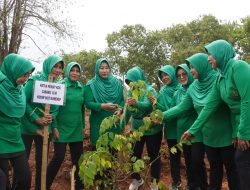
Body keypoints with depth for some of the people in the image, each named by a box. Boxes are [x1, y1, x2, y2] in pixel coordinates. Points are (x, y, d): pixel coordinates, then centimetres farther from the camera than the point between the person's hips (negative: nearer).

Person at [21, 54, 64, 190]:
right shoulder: (34, 80, -9)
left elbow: (57, 106, 5)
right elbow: (24, 102, -13)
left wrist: (52, 117, -16)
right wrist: (36, 118, -20)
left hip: (45, 128, 4)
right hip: (28, 126, -4)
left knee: (42, 160, 13)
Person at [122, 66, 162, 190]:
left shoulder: (150, 90, -17)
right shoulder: (131, 92, 0)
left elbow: (148, 105, -37)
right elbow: (128, 110, 10)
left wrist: (136, 103, -56)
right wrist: (122, 124, 12)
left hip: (152, 129, -5)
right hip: (136, 129, 5)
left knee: (153, 156, 7)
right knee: (134, 154, 10)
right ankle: (136, 179, 32)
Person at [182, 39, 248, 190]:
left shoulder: (238, 66, -16)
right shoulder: (220, 79, 9)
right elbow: (209, 107, 10)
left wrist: (243, 132, -18)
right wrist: (192, 129, 9)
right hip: (240, 124, 8)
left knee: (243, 161, -3)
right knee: (241, 160, 12)